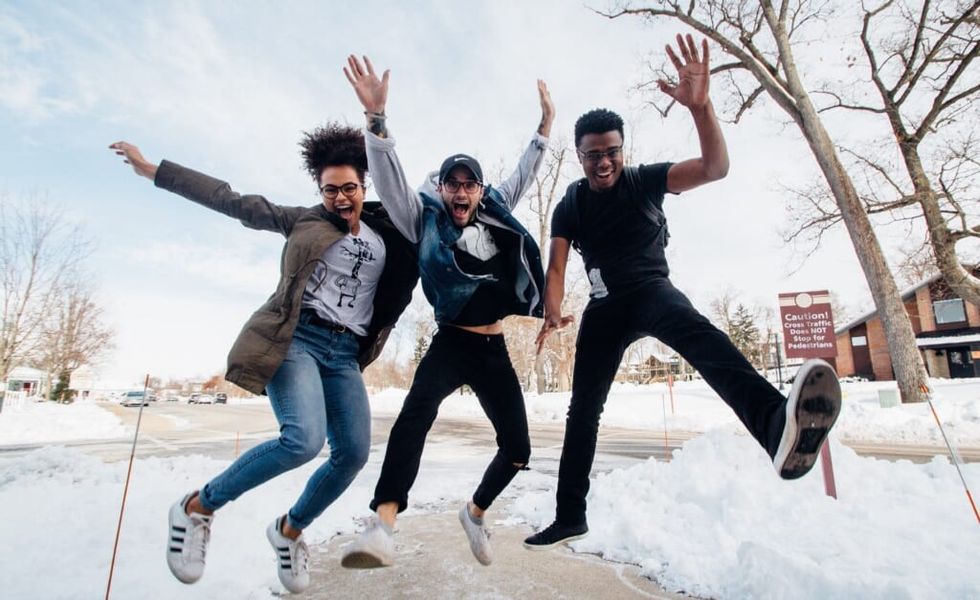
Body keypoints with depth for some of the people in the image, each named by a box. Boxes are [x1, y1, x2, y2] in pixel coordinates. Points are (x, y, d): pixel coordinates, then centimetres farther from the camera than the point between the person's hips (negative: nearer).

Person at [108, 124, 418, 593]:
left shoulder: (388, 236, 14)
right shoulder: (304, 220, 9)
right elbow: (234, 202, 8)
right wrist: (153, 170, 8)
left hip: (344, 353, 4)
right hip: (296, 338, -4)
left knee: (353, 453, -6)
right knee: (304, 440, -25)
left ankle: (289, 530, 22)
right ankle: (197, 507, 2)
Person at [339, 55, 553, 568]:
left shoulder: (495, 214, 12)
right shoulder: (425, 220, 2)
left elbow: (523, 174, 24)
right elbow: (389, 178, -11)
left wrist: (545, 124, 24)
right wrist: (376, 116, -22)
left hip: (494, 349, 5)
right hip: (451, 343, -4)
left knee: (517, 449, 6)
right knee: (419, 407, -37)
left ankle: (475, 513, 32)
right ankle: (383, 522, -38)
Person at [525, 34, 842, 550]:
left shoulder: (645, 180, -5)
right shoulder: (569, 207, 1)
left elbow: (716, 168, -19)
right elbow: (556, 266, -7)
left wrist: (700, 105, -34)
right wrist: (552, 313, -26)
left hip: (651, 290, -2)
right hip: (604, 306, 3)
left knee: (695, 332, -39)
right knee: (583, 406, 1)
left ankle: (776, 423, -66)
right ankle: (570, 516, 14)